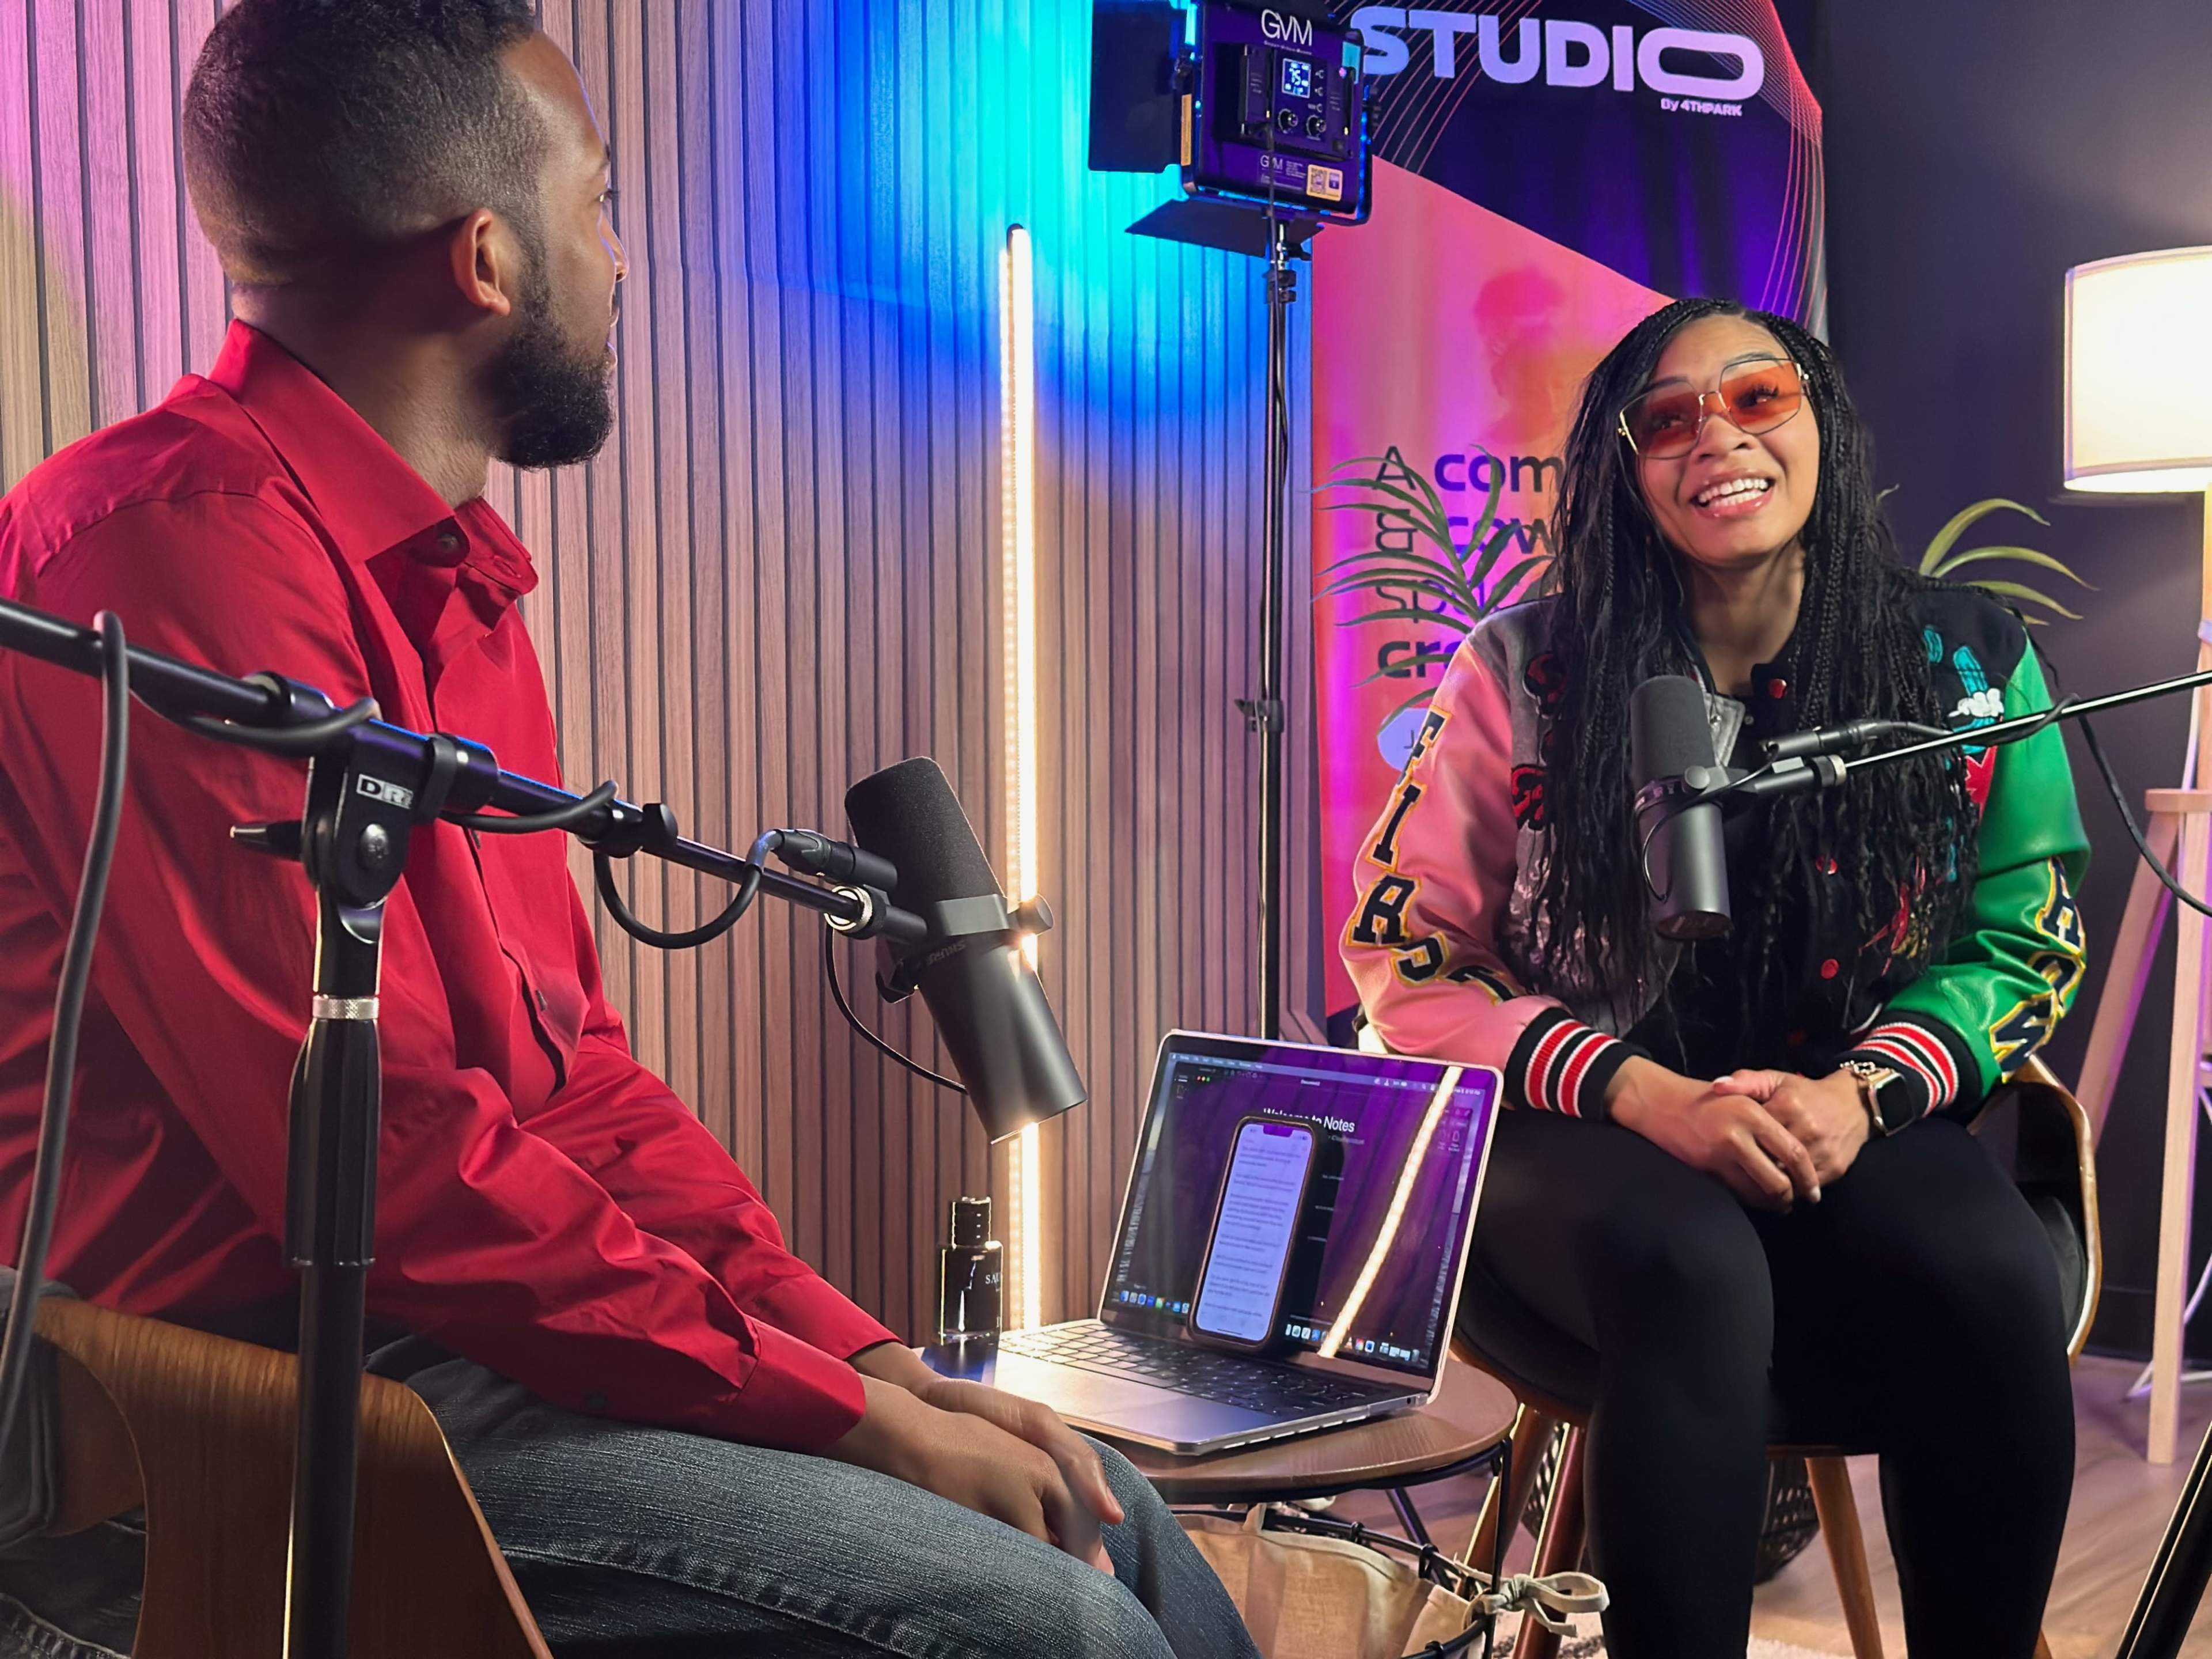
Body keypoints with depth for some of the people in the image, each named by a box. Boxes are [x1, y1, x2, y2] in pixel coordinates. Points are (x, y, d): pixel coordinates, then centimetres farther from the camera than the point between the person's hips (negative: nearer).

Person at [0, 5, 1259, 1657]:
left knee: (1101, 1509, 7)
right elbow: (374, 1151, -22)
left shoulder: (443, 576, 14)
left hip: (438, 1334, 9)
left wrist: (866, 1353, 3)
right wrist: (843, 1412, -15)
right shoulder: (188, 541, -17)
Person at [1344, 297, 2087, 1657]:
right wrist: (1650, 1095, -17)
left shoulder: (1969, 662, 2)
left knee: (1991, 1280, -29)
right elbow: (1404, 958, -3)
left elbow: (2026, 941, 8)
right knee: (1692, 1273, -35)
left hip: (1855, 1122, 2)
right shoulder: (1528, 672, -3)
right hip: (1583, 1133, -2)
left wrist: (1866, 1091, -13)